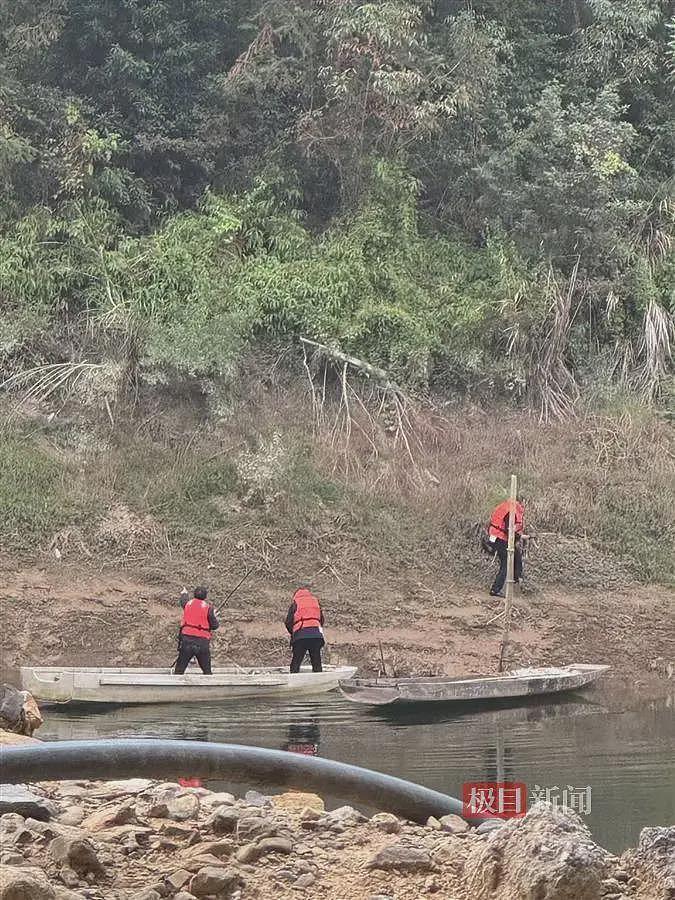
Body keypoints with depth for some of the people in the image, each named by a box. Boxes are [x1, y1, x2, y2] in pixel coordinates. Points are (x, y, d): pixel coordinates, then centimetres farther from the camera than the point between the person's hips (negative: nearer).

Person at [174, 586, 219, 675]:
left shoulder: (188, 603, 8)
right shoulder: (208, 607, -3)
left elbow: (183, 601, 35)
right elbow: (214, 626, -2)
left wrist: (184, 594, 58)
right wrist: (215, 616, 19)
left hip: (186, 638, 2)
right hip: (202, 641, -2)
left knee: (179, 669, 6)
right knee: (207, 671, 6)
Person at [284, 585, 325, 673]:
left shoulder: (295, 603, 9)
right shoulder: (316, 601, 19)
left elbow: (288, 622, 4)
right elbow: (322, 620, 18)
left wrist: (292, 633, 20)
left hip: (300, 635, -3)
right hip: (316, 634, 3)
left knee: (295, 664, 0)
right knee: (317, 664, 7)